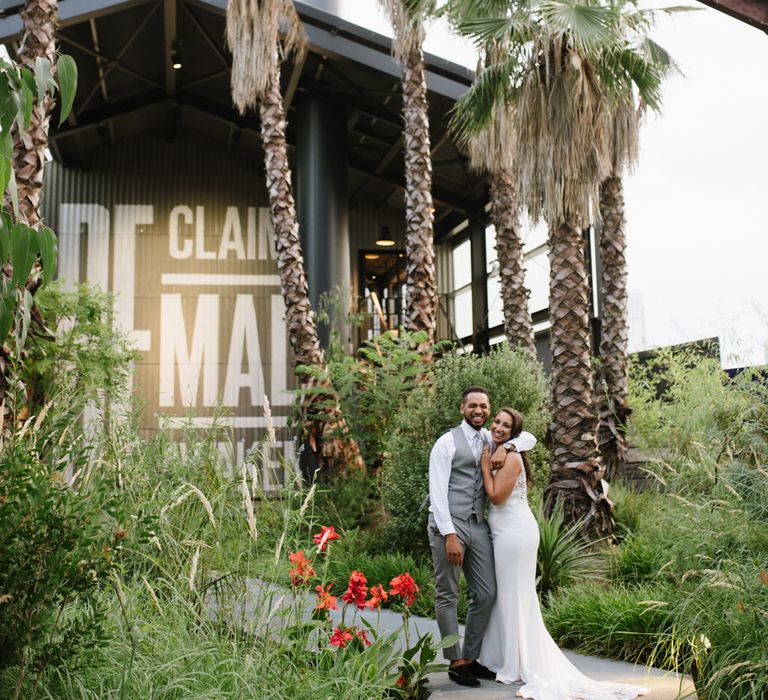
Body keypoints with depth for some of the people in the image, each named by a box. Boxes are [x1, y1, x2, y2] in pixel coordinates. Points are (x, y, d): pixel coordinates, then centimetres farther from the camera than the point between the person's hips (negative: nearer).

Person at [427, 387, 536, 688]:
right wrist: (450, 535, -19)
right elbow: (437, 491, -12)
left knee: (486, 594, 8)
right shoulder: (447, 442, -7)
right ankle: (455, 663, 13)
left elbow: (529, 438, 14)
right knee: (447, 595, 2)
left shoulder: (490, 439, 13)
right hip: (448, 524, -7)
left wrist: (506, 447, -8)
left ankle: (470, 658, 21)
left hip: (478, 525, 7)